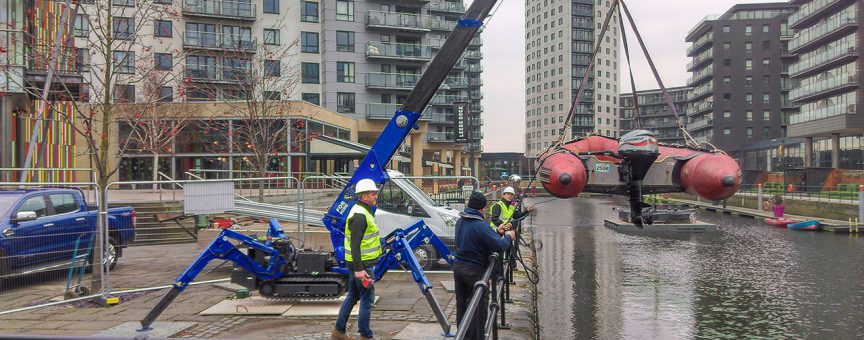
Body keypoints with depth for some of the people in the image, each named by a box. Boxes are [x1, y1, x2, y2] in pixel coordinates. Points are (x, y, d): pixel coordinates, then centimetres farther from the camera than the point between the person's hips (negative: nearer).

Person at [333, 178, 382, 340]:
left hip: (360, 264, 11)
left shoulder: (363, 211, 15)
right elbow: (354, 244, -24)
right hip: (362, 265, -11)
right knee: (367, 299, -2)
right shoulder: (360, 215, -19)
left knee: (352, 296, 17)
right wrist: (359, 269, -27)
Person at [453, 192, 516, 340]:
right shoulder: (480, 225, -23)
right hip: (475, 271, -8)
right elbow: (500, 246, -24)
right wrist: (509, 236, -4)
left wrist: (498, 232, 14)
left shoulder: (460, 221, 4)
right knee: (478, 306, 5)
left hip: (458, 268, 8)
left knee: (461, 303, 18)